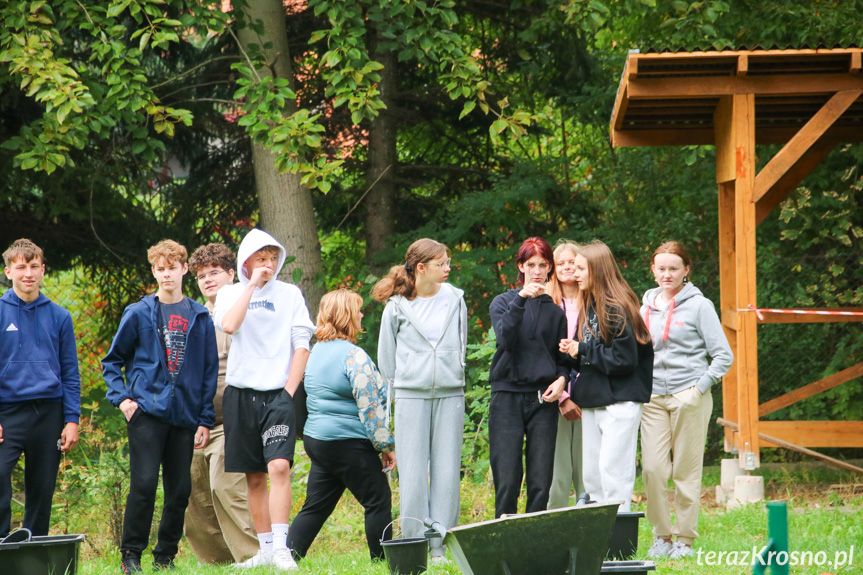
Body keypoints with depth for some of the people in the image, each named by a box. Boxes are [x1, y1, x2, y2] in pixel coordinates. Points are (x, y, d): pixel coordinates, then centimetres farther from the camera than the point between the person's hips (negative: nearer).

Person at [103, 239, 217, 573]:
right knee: (144, 483, -11)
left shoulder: (200, 317, 10)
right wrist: (121, 397, -4)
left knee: (180, 490, 3)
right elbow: (112, 361, 11)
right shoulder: (139, 314, 5)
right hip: (147, 410, -3)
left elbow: (210, 370, 11)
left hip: (185, 416, 3)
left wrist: (205, 419, 5)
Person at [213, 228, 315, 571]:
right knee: (254, 477, 6)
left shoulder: (290, 294, 7)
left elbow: (302, 346, 3)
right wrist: (252, 285, -11)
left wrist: (289, 390, -7)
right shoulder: (230, 294, 8)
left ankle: (281, 548, -22)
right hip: (240, 394, 2)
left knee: (279, 467, -19)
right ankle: (265, 549, 14)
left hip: (278, 393, -2)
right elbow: (229, 325, -15)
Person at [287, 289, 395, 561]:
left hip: (316, 437, 9)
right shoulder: (353, 355, -15)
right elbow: (369, 405, -17)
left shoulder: (317, 351, 14)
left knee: (315, 507, 10)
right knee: (378, 502, 1)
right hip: (349, 444, -9)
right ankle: (381, 562, 3)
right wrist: (386, 445, -12)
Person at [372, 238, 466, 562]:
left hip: (450, 394, 2)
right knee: (413, 473, -3)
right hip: (411, 396, -2)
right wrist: (400, 385, 10)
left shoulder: (455, 300, 8)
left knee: (447, 472, -1)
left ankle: (441, 546, 3)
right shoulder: (397, 306, 2)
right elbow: (386, 355, 10)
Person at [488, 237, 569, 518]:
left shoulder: (555, 311, 15)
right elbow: (505, 338, -9)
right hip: (507, 397, -2)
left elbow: (562, 357, 18)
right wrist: (521, 300, -18)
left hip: (543, 400, 2)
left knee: (541, 482, -4)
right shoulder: (503, 302, 9)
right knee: (507, 481, -8)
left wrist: (561, 379, -3)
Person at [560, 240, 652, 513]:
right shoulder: (587, 306, 14)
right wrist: (572, 350, 2)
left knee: (612, 469, -11)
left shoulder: (617, 308, -13)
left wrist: (583, 350, -12)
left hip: (620, 401, -9)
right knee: (591, 472, 7)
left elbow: (624, 359, -17)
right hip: (592, 401, 9)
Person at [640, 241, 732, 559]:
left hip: (689, 397, -4)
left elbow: (723, 355, -2)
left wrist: (700, 387, -9)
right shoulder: (645, 307, 13)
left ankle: (685, 539, 8)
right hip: (653, 398, 4)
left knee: (686, 470, -1)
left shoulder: (699, 306, -1)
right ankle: (661, 535, 9)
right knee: (652, 468, -4)